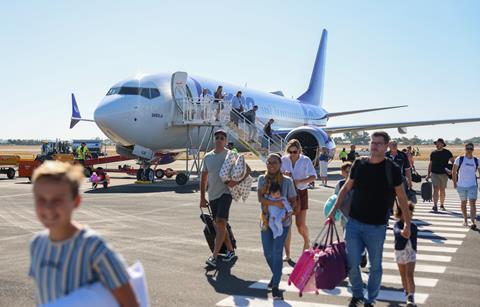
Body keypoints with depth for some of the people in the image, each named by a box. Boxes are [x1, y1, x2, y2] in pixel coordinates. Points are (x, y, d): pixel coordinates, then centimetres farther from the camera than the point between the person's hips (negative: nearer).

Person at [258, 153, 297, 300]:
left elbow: (293, 201, 1)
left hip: (282, 222, -3)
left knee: (277, 252, -11)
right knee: (268, 253, 10)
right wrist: (274, 203, -28)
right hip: (266, 221, 3)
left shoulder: (287, 181, -4)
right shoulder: (262, 179, 0)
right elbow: (260, 198, -13)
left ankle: (275, 287, -5)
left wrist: (288, 212, -17)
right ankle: (276, 275, 39)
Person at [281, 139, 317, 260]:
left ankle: (307, 240, 32)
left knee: (301, 224, -3)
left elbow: (313, 176, -8)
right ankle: (287, 254, 7)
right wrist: (283, 174, -16)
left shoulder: (305, 160, -4)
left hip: (301, 192, -1)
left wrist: (299, 181, -22)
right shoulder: (283, 160, -1)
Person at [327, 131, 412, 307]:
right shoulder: (359, 164, 1)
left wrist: (407, 224, 1)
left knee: (375, 266, 10)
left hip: (377, 227, -2)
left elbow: (402, 198, 0)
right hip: (354, 223, 2)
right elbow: (346, 188, 10)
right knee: (351, 263, 4)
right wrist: (334, 210, 4)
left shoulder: (392, 169, -6)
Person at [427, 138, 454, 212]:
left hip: (444, 174, 0)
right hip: (434, 173, 0)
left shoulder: (447, 152, 1)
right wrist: (428, 174, 10)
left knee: (442, 190, 9)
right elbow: (430, 164, 13)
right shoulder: (433, 153, 7)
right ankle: (435, 206, -13)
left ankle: (442, 205, 23)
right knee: (436, 189, -9)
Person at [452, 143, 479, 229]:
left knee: (473, 203, -11)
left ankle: (473, 222, -13)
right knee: (463, 203, 13)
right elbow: (454, 171, 1)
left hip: (473, 185, 0)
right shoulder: (459, 159, -4)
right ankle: (465, 220, 29)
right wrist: (454, 183, -2)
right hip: (461, 185, 0)